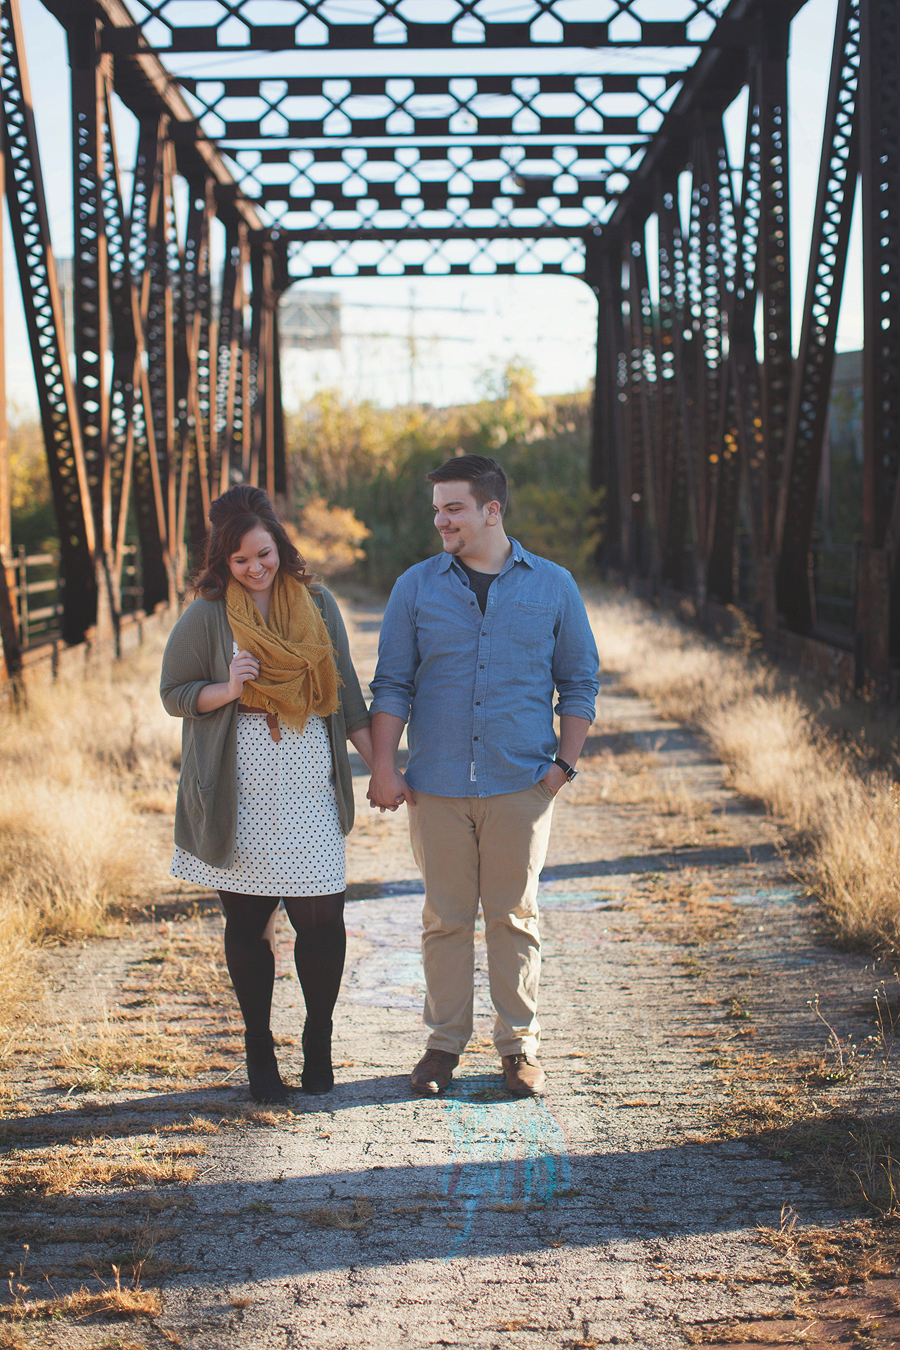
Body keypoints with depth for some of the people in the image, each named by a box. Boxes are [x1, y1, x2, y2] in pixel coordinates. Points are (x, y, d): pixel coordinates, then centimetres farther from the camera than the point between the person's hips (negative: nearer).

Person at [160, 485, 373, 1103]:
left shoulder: (317, 604, 8)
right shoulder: (207, 615, 0)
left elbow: (345, 693, 13)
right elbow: (174, 694, 4)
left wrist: (380, 764, 8)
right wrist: (227, 690, -14)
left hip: (311, 785, 1)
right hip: (242, 791, -1)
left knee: (322, 915, -4)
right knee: (248, 921, 5)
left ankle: (319, 1044, 15)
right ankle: (259, 1048, 20)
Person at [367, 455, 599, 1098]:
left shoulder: (553, 587, 5)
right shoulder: (417, 587, 5)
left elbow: (581, 681, 10)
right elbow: (392, 684, 6)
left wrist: (565, 762, 1)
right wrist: (384, 766, -2)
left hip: (522, 783, -1)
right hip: (437, 785, 1)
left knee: (515, 916, 4)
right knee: (445, 917, 5)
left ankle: (520, 1045, 14)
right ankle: (445, 1043, 16)